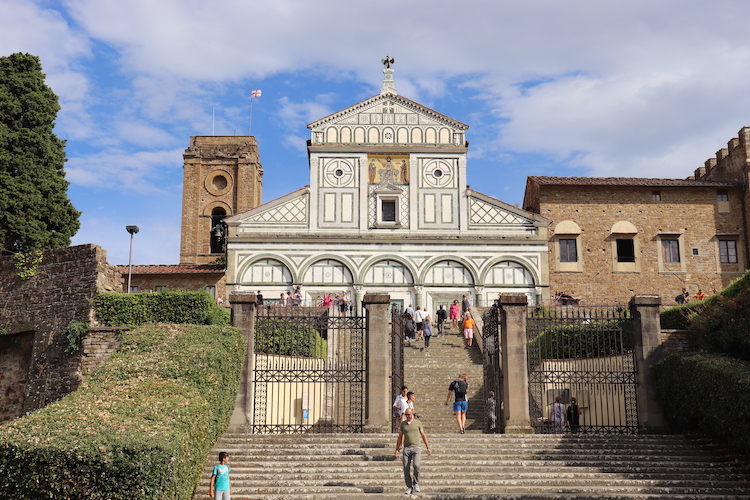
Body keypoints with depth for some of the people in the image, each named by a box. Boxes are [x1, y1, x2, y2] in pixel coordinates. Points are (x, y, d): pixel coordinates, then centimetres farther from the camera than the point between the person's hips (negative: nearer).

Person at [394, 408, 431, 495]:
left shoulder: (418, 423, 4)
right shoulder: (403, 424, 9)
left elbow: (423, 435, 8)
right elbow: (400, 438, 12)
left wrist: (428, 448, 4)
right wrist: (397, 450, 7)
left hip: (416, 448, -2)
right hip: (406, 448, 2)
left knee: (416, 465, -22)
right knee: (406, 469, -4)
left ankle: (416, 483, 0)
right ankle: (409, 488, 7)